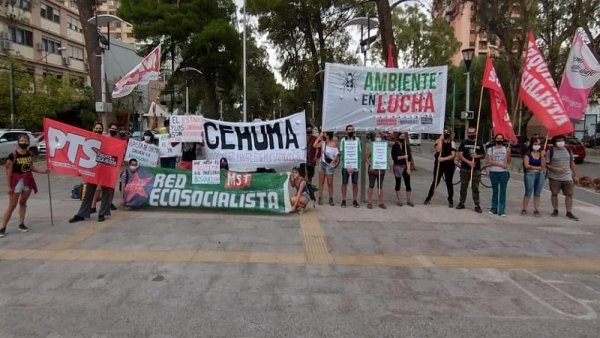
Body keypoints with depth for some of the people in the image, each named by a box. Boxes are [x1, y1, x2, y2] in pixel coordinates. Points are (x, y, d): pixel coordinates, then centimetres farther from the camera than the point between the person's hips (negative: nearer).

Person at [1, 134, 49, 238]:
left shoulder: (30, 154, 3)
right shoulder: (13, 155, -14)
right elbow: (9, 172, -12)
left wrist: (42, 171, 8)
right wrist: (9, 186, -13)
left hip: (28, 181, 5)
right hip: (17, 181, -5)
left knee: (23, 203, 15)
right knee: (12, 205, -3)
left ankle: (21, 224, 24)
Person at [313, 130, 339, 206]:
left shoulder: (333, 143, -8)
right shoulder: (322, 142, 4)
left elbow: (337, 154, -6)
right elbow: (314, 145, -10)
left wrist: (333, 162, -15)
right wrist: (319, 136, -8)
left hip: (329, 165, -4)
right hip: (322, 163, 4)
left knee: (330, 183, 2)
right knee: (321, 182, 4)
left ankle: (331, 199, 11)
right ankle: (320, 198, 9)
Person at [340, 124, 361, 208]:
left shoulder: (357, 140, 5)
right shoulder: (343, 140, 3)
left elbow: (359, 153, 2)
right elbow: (342, 153, -1)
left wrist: (357, 166, -9)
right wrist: (347, 166, -10)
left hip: (355, 166, 1)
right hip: (345, 165, -1)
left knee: (355, 183, 5)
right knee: (344, 183, 4)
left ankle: (355, 200, 14)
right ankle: (343, 201, 12)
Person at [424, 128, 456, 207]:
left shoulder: (452, 142, -1)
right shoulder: (438, 140, 1)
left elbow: (453, 155, -9)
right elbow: (438, 150, -19)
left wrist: (443, 159, -22)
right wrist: (441, 139, -16)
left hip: (449, 165, 0)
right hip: (438, 164, 0)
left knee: (449, 183, 7)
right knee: (435, 182, 4)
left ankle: (450, 200, 16)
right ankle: (428, 198, 13)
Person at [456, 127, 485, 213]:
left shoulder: (479, 144, 8)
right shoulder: (464, 143, 3)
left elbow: (483, 155, 13)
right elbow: (460, 155, -5)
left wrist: (477, 156, -10)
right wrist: (468, 162, -19)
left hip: (476, 169, 0)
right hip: (465, 168, 0)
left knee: (475, 188, 2)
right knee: (463, 187, 8)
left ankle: (477, 205, 5)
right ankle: (462, 203, 18)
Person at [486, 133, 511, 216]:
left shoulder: (506, 149, 7)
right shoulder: (491, 149, 5)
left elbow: (508, 162, 1)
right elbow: (489, 161, -4)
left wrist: (508, 153, -14)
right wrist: (501, 164, -12)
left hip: (504, 172, 0)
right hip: (493, 172, 0)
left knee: (503, 191, -2)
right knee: (495, 191, 7)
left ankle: (502, 210, -1)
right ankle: (494, 209, 15)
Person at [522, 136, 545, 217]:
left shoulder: (541, 153, 9)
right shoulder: (528, 153, -2)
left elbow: (543, 166, 0)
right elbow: (526, 165, -10)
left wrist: (542, 156, -11)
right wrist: (538, 168, -6)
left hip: (540, 175, 4)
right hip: (530, 174, -4)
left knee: (537, 193, 6)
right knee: (528, 193, -2)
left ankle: (536, 210, 11)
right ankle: (524, 209, 4)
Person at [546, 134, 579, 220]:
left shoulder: (568, 150, 8)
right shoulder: (551, 151, -4)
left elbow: (572, 163, 14)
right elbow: (546, 164, -6)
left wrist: (575, 175, 12)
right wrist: (555, 169, -20)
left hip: (567, 177, 3)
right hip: (554, 178, -2)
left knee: (569, 194, -1)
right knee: (554, 194, 5)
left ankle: (569, 213, 5)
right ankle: (555, 211, 19)